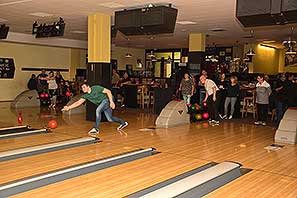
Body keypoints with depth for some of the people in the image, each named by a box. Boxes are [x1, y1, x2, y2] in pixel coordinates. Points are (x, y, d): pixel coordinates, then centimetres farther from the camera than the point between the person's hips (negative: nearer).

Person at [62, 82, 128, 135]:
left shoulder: (96, 88, -22)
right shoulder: (85, 95, -5)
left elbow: (108, 91, -20)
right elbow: (78, 102, -10)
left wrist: (111, 102, -25)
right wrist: (68, 107, -21)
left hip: (107, 100, -7)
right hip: (101, 103, 7)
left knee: (98, 110, -27)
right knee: (110, 119, 10)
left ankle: (96, 129, -19)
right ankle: (123, 122, 36)